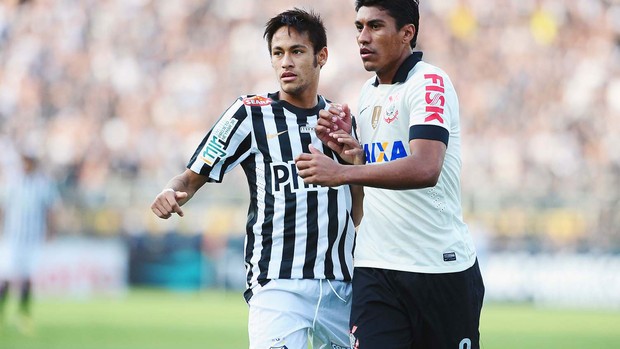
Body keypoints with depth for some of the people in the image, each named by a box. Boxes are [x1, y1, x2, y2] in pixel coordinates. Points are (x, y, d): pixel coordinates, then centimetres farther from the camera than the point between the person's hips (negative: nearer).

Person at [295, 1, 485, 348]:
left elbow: (424, 169, -28)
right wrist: (353, 150, 2)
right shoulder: (369, 93, 14)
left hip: (441, 268, -6)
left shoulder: (430, 82, -12)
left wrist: (342, 173, -31)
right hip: (376, 268, 6)